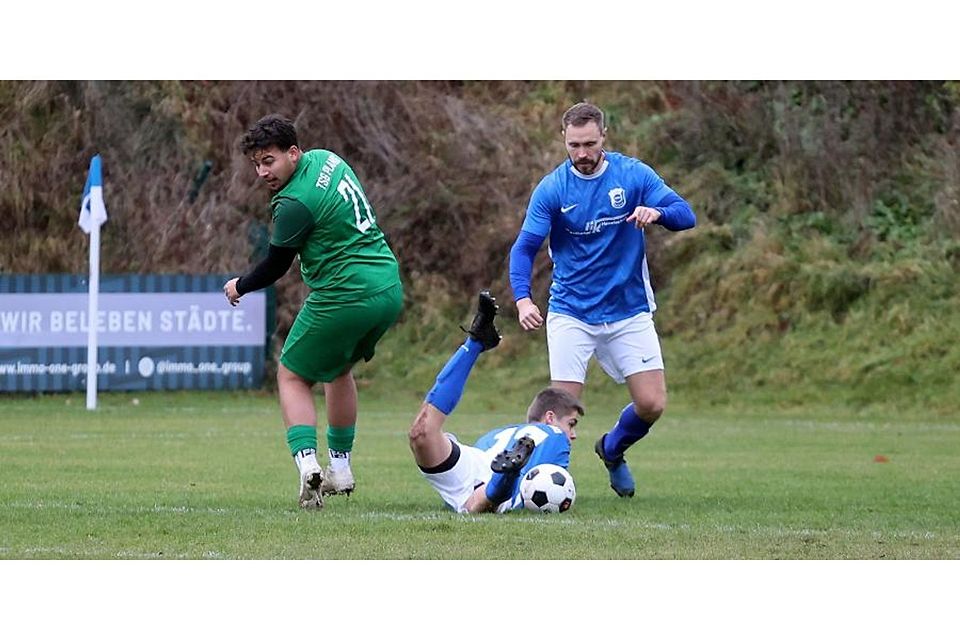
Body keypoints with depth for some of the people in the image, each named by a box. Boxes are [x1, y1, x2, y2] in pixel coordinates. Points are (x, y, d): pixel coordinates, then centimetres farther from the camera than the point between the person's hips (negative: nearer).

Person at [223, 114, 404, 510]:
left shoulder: (295, 203, -17)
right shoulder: (327, 159, 8)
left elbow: (275, 268, -7)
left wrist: (239, 287, 12)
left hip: (344, 299, -8)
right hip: (389, 289, 8)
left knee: (293, 377, 7)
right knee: (339, 369, 28)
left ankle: (308, 465, -12)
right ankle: (340, 470, 30)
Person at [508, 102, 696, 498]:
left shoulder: (633, 175, -5)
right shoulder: (552, 189, -7)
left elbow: (686, 216, -8)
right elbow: (525, 247, -8)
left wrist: (655, 212, -32)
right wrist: (523, 299, -25)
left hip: (629, 312, 1)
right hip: (571, 313, -1)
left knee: (652, 405, -4)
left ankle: (612, 450, 27)